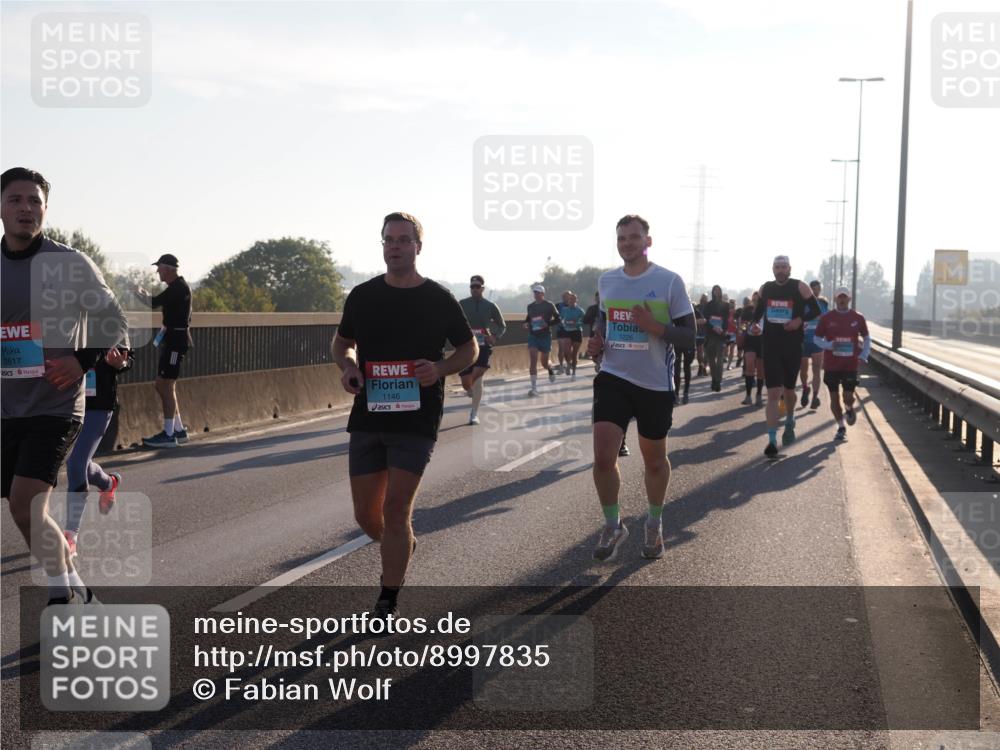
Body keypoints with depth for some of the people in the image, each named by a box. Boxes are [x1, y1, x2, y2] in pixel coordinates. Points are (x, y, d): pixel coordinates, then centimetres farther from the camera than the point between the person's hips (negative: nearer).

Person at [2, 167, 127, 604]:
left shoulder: (70, 265, -6)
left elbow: (113, 320, 2)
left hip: (54, 407, -5)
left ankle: (64, 591, 2)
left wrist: (83, 359, -12)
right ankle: (72, 589, 26)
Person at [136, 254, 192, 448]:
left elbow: (154, 303, -18)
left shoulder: (179, 288, -15)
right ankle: (179, 430, 16)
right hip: (172, 338, 10)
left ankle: (168, 435, -8)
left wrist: (139, 292, -2)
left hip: (176, 339, -10)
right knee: (161, 384, 12)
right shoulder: (176, 287, 16)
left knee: (166, 385, -9)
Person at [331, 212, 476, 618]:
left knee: (395, 509, -10)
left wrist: (439, 368, -12)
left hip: (417, 421, -3)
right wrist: (348, 366, -5)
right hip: (367, 418, 3)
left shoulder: (439, 299, -2)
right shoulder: (362, 295, 5)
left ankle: (387, 603, 3)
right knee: (366, 514, 7)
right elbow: (342, 342, 19)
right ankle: (401, 547, 41)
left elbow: (470, 348, 9)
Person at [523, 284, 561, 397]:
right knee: (532, 361, -12)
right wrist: (526, 323, -1)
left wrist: (548, 324, -19)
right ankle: (534, 388, -12)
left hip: (545, 336, -2)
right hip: (533, 336, 2)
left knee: (544, 363, 7)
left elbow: (558, 319, -4)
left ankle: (550, 370, 46)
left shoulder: (549, 305, -7)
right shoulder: (530, 306, 5)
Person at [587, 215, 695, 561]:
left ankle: (654, 526, 34)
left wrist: (654, 326, -25)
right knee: (602, 456, -10)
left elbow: (688, 337, -8)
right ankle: (612, 525, 10)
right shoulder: (606, 281, 6)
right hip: (614, 377, 2)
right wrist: (597, 343, 3)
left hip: (655, 384, -2)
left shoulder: (669, 281, -8)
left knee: (654, 459, 12)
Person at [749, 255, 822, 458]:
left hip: (793, 346, -1)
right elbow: (758, 310, 20)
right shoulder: (765, 288, 6)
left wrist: (800, 320, -19)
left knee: (788, 390, 15)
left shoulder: (800, 287, -5)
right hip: (770, 345, 1)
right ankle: (772, 440, -8)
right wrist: (755, 323, 0)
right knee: (773, 393, -7)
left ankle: (790, 423, 45)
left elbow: (815, 310, -2)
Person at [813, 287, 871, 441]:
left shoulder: (858, 318, 1)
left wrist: (864, 355, -1)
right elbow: (816, 338, 4)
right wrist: (829, 345, -15)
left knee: (848, 397, -5)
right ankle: (841, 427, 20)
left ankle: (849, 410, 32)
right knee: (834, 397, 4)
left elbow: (866, 337, 13)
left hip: (851, 364, 0)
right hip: (831, 364, 0)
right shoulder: (827, 318, -1)